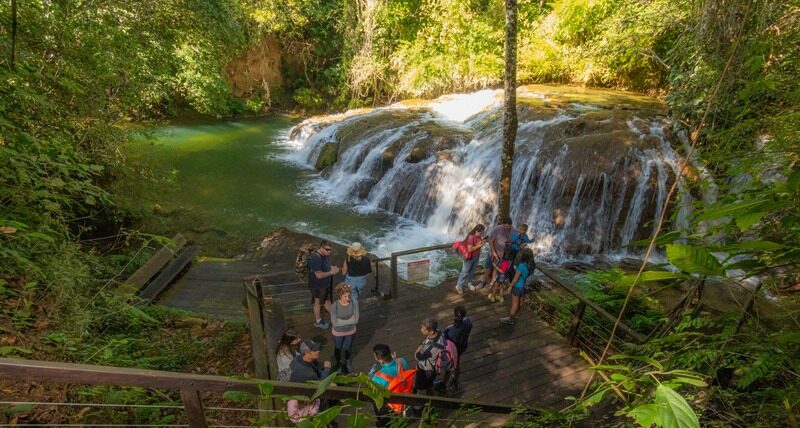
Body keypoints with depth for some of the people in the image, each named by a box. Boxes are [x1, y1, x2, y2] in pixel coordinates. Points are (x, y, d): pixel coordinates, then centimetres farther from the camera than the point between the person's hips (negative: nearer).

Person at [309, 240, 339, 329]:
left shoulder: (326, 255, -5)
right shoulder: (316, 259, -32)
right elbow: (319, 275, -31)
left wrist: (332, 268, -8)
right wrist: (331, 272, -26)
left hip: (326, 283, 8)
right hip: (318, 286, -8)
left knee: (327, 299, 25)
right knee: (318, 303, 13)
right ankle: (318, 321, 33)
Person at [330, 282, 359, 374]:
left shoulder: (354, 303, -26)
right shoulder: (334, 306, -31)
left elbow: (356, 320, -20)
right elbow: (335, 323, -25)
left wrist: (342, 321, -24)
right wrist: (349, 320, -22)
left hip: (350, 331, 2)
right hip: (338, 332, -1)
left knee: (348, 348, 27)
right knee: (338, 349, 25)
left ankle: (348, 362, 57)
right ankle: (338, 363, 56)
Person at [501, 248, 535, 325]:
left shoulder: (522, 265, -27)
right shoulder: (531, 266, -5)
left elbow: (516, 278, -20)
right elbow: (528, 276, 5)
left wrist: (510, 286, -9)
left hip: (518, 286, -7)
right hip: (524, 286, 7)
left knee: (515, 302, 5)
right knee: (520, 302, 19)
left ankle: (510, 319, 18)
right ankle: (514, 315, 36)